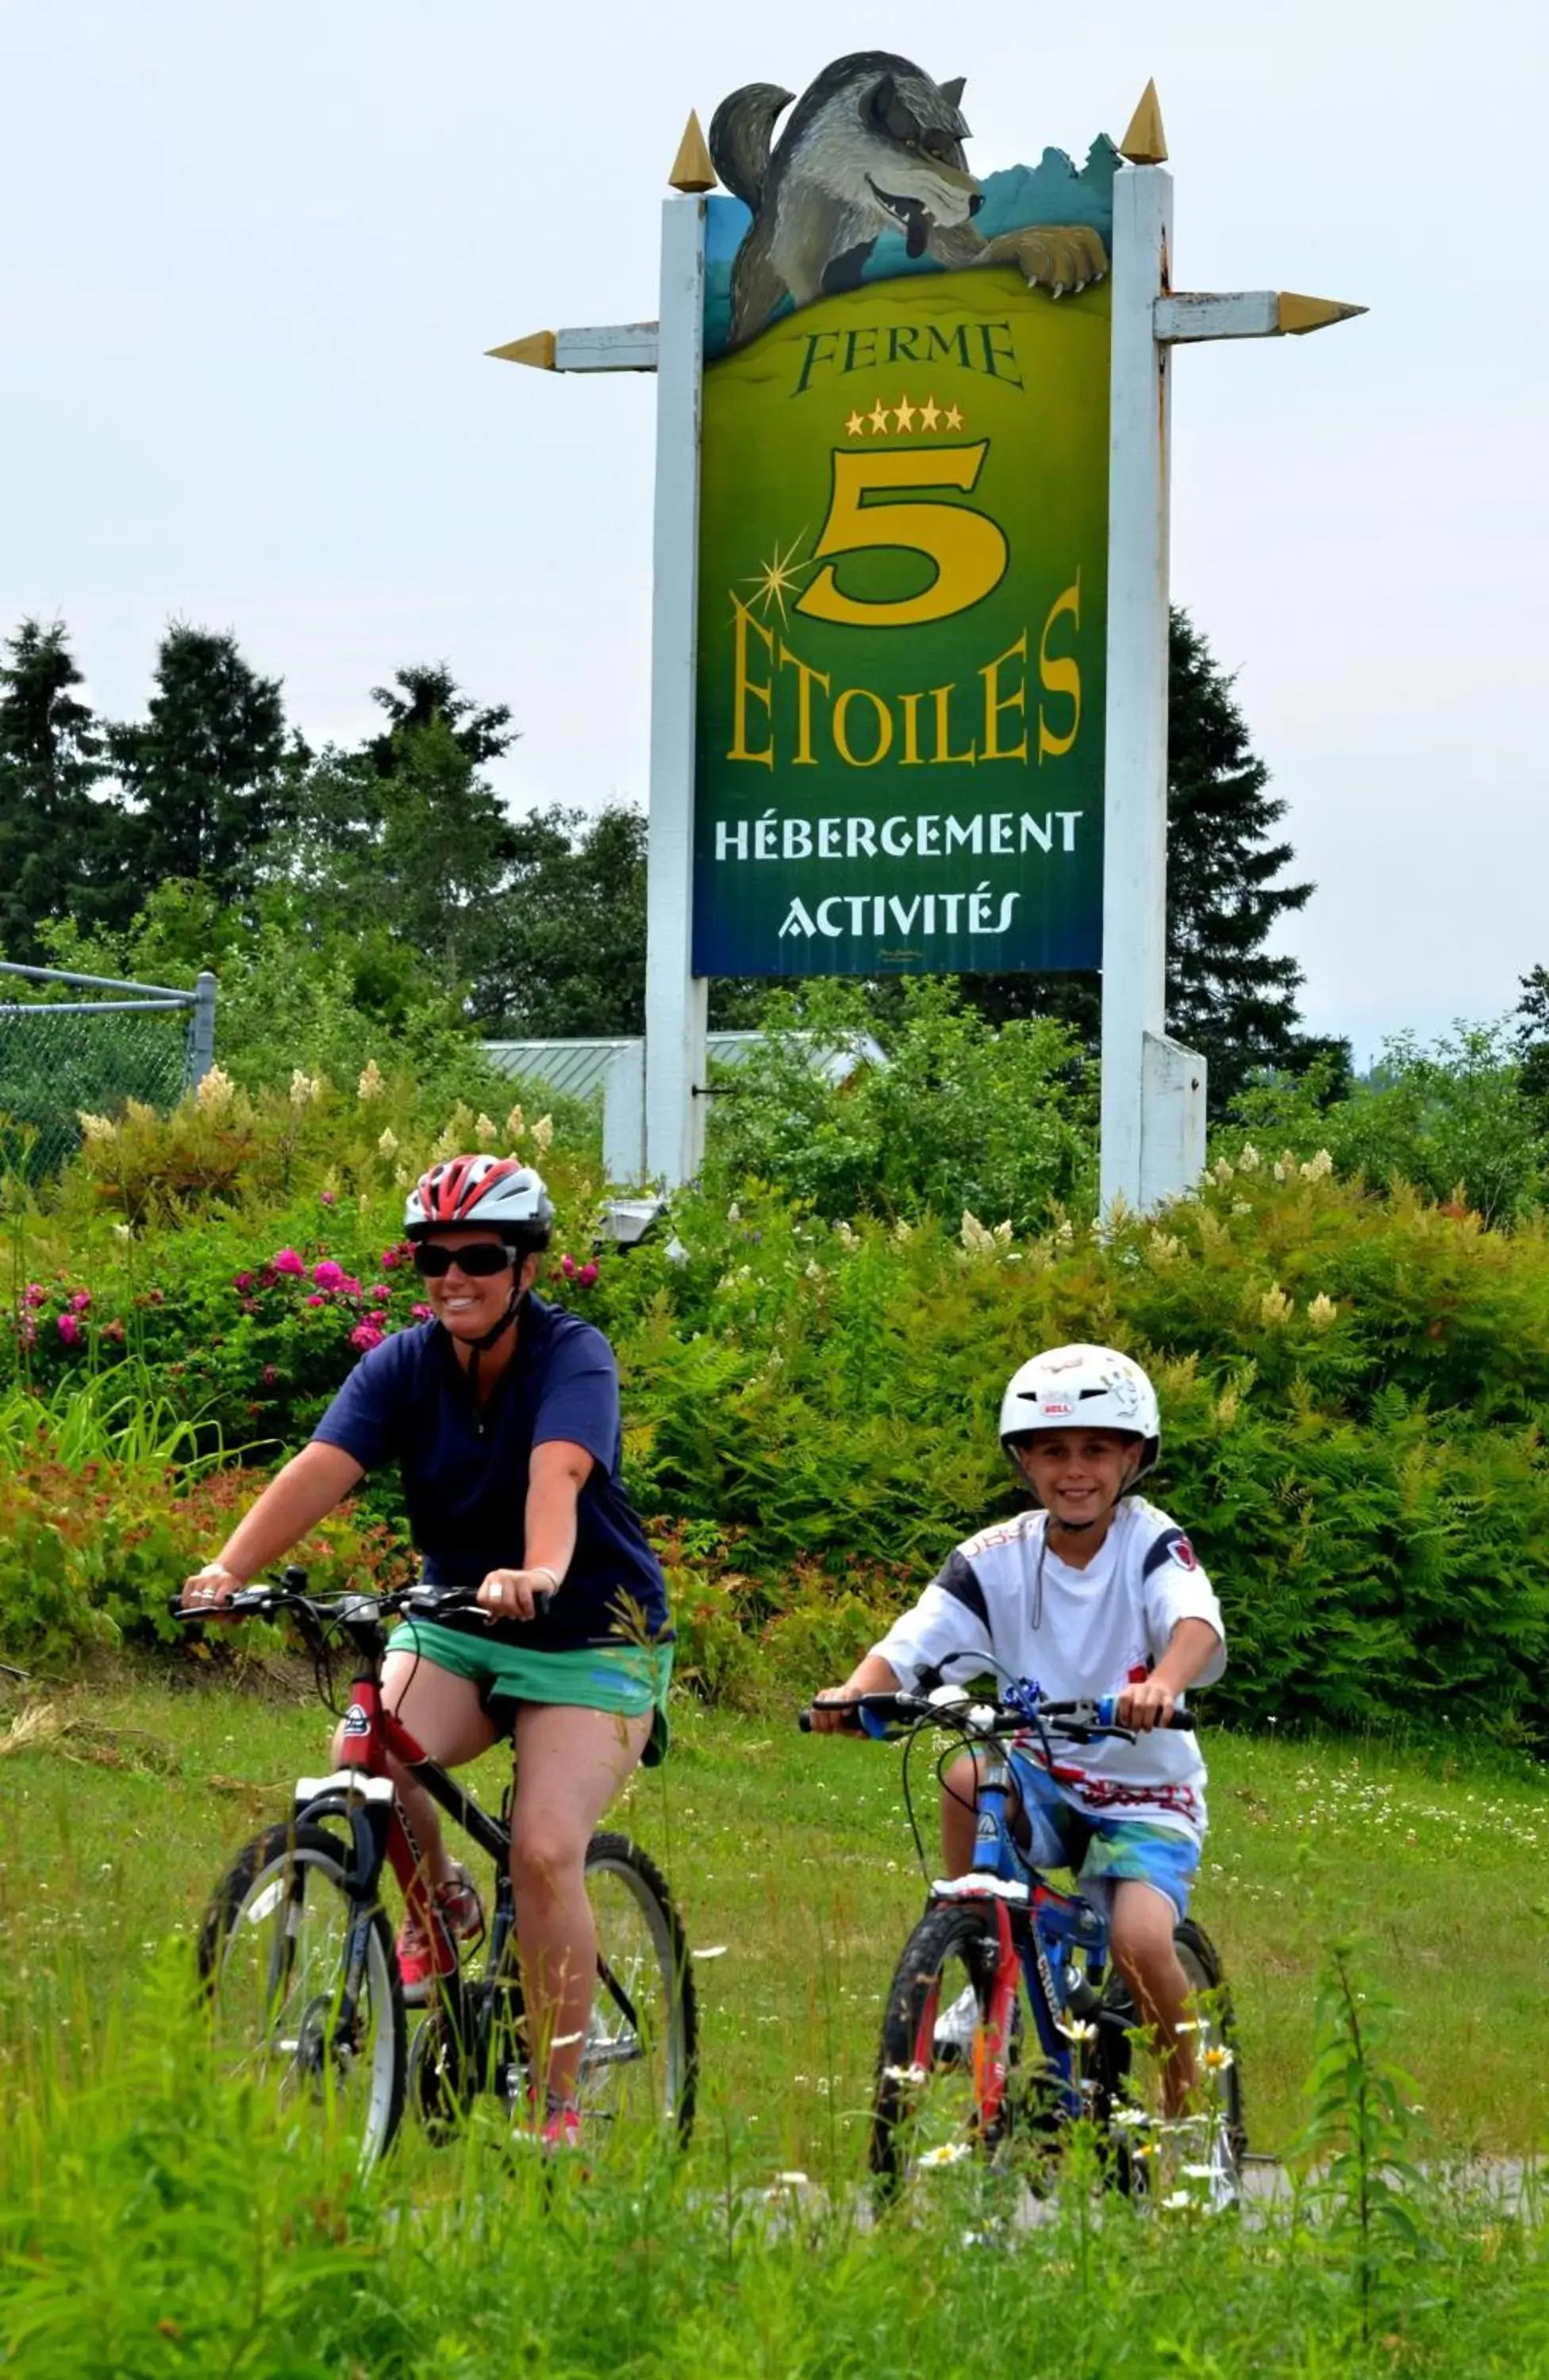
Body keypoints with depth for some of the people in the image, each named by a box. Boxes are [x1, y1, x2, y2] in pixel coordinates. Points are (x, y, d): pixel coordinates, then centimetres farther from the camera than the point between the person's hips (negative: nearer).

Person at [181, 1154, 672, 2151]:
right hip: (453, 1622, 4)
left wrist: (539, 1573, -59)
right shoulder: (404, 1365, -7)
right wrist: (230, 1568, -39)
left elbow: (557, 1472, -39)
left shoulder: (573, 1356, -18)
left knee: (545, 1851, -20)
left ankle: (560, 2106, -6)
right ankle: (442, 1902, 6)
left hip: (591, 1638, -4)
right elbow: (321, 1469, -22)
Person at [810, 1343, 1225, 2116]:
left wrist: (1163, 1685, -55)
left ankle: (1188, 2103, 1)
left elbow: (1196, 1623, -32)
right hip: (1044, 1786, 2)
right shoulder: (996, 1559, -6)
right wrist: (855, 1692, -40)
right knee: (969, 1777, -31)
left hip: (1146, 1795, -2)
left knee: (1140, 1942, -27)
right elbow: (908, 1645, -17)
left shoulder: (1151, 1544, -11)